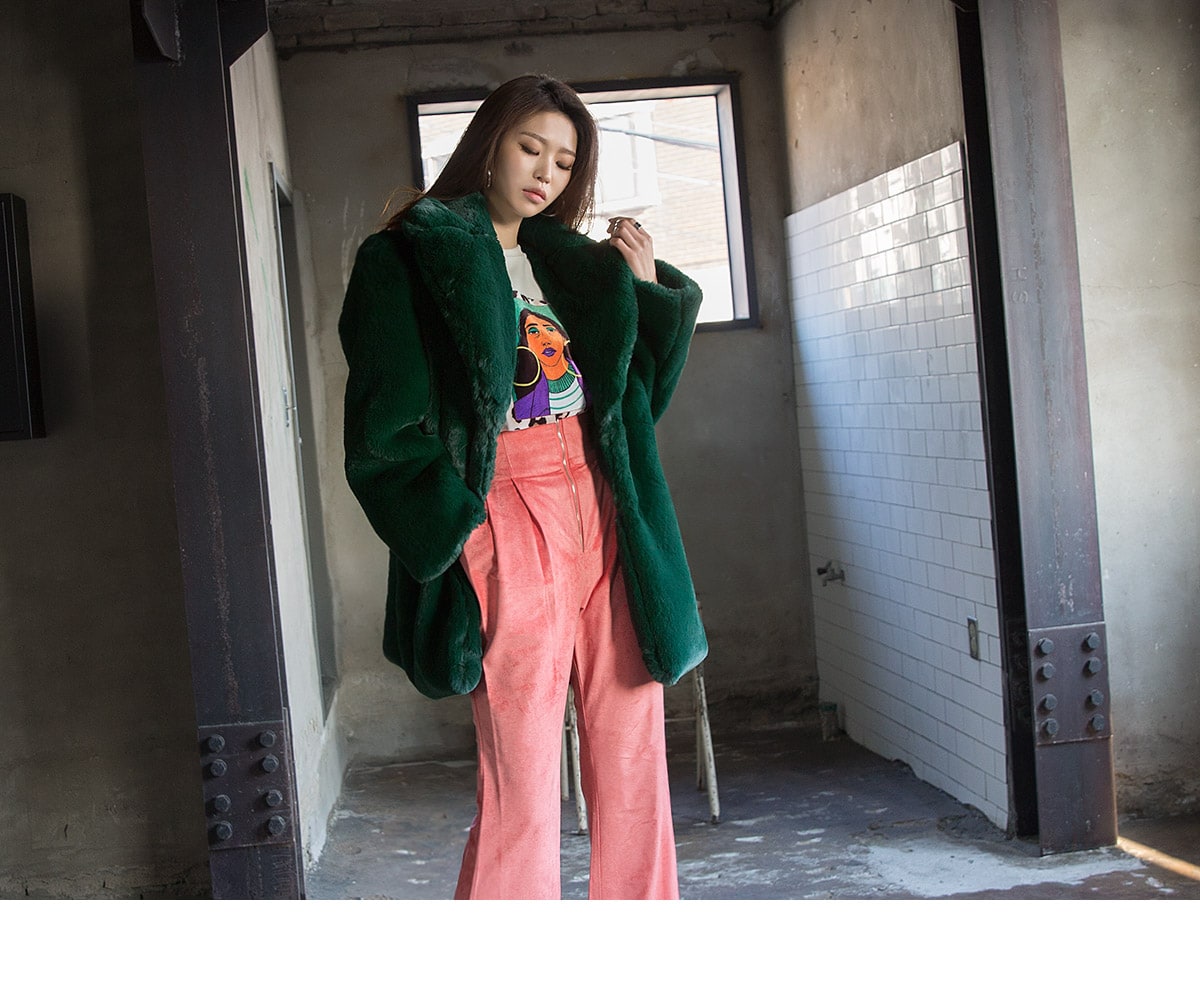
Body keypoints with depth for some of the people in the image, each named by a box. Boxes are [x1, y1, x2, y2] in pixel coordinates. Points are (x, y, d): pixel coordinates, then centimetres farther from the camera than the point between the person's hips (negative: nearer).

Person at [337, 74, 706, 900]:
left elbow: (636, 389, 21)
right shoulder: (411, 258, 4)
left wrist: (647, 294, 9)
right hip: (507, 521, -5)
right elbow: (388, 425, -5)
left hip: (602, 512, 6)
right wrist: (450, 515, -15)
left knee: (633, 756, 4)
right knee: (523, 776, -7)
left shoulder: (569, 264, 22)